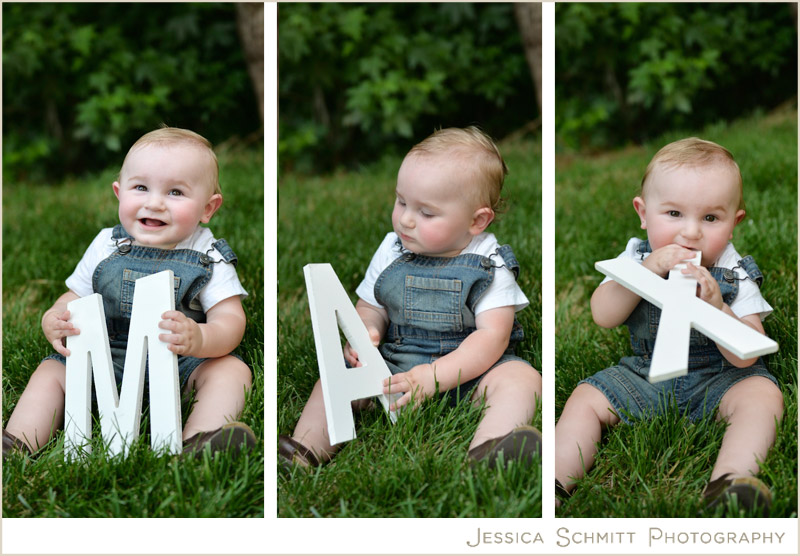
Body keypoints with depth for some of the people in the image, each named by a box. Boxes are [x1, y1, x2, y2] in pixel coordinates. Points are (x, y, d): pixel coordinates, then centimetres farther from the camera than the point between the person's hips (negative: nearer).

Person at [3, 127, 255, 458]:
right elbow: (74, 298, 10)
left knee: (232, 370, -28)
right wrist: (53, 322, -16)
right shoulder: (106, 247, 2)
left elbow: (230, 319, -15)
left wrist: (199, 338, -40)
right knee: (51, 372, -10)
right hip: (104, 361, 4)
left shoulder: (208, 257, -7)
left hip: (179, 367, -3)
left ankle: (198, 444, -51)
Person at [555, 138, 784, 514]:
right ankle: (556, 479, -24)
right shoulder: (637, 258, -4)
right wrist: (648, 270, -29)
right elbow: (603, 317, -18)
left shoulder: (736, 276, -12)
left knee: (762, 395, -30)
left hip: (719, 379, -3)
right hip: (646, 377, 3)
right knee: (586, 398, -12)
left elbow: (745, 357, -20)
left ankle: (727, 482, -48)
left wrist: (716, 307, -37)